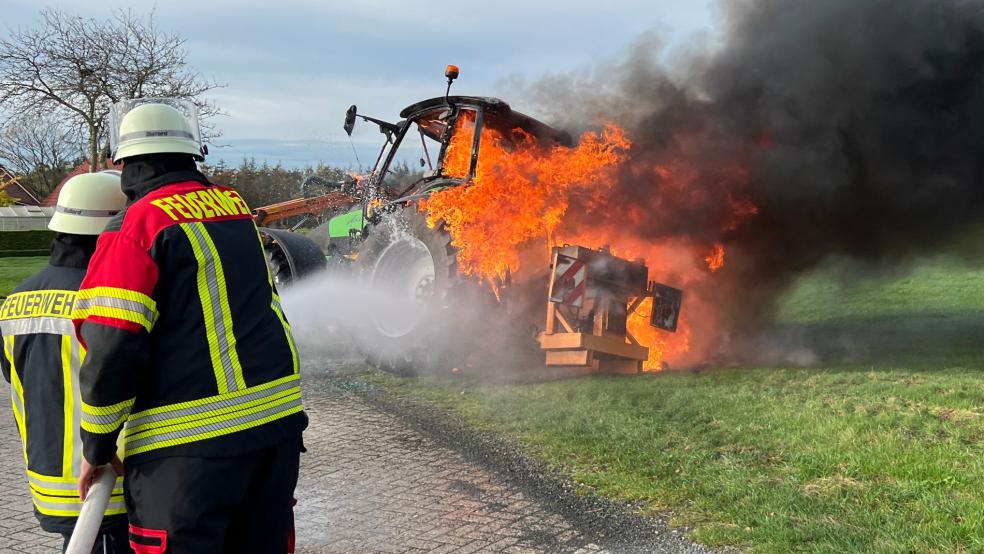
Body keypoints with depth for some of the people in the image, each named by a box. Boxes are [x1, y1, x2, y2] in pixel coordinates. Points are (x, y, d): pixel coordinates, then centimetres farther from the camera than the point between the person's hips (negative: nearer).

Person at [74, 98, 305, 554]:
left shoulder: (136, 226, -10)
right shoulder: (237, 209, 11)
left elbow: (112, 349, -14)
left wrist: (96, 447, -3)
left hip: (187, 444, -7)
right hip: (278, 419, 7)